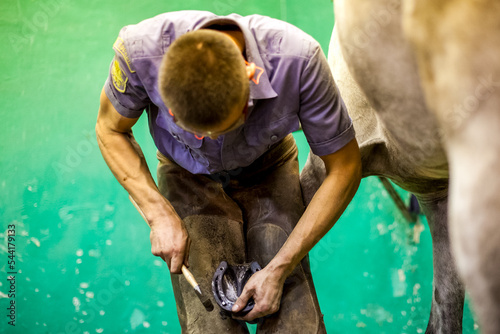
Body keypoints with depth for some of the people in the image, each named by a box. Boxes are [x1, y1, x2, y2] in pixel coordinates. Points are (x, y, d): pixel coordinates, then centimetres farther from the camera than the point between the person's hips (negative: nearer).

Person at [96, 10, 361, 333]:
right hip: (188, 175, 0)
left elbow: (345, 168, -22)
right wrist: (160, 214, -23)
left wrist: (279, 269, -23)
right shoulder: (141, 49, -33)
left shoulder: (297, 58, -36)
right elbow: (110, 129, -11)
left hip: (267, 170, 0)